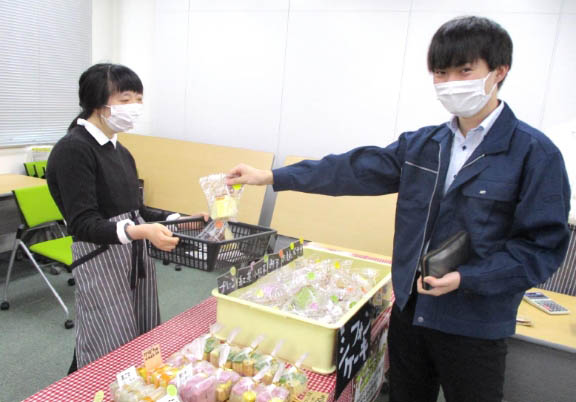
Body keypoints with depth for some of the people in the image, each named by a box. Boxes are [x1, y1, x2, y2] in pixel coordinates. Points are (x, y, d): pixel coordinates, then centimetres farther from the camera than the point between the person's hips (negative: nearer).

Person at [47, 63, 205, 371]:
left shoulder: (119, 151, 11)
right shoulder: (73, 149, -14)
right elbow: (83, 224, -20)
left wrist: (181, 219, 6)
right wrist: (140, 232, -35)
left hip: (137, 257, 8)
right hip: (102, 262, -8)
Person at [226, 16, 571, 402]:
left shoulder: (536, 153, -12)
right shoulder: (422, 144, 2)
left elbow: (544, 245, -12)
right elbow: (354, 169, -3)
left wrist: (467, 278, -23)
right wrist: (271, 176, -7)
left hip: (475, 328, -4)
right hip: (410, 311, 5)